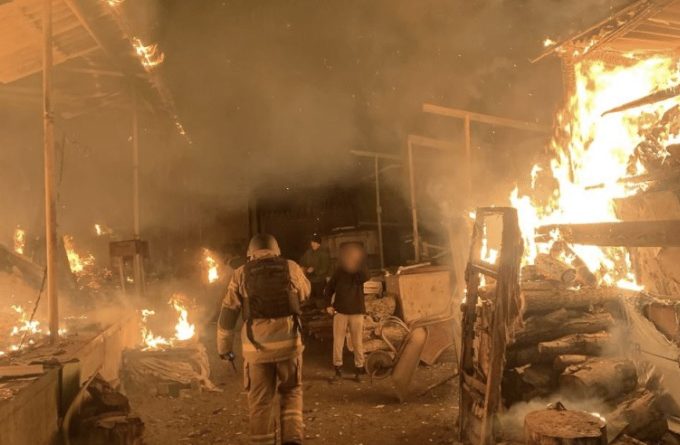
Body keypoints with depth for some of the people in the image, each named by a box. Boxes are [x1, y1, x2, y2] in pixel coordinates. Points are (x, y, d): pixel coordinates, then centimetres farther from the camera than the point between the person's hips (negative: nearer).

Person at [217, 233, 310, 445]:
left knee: (260, 401, 12)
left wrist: (224, 346, 13)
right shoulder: (291, 268, 4)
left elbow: (228, 314, 4)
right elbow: (305, 293, 24)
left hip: (257, 347, 0)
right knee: (292, 393, 20)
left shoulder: (241, 274, 3)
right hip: (288, 343, 1)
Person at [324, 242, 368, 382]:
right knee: (337, 342, 2)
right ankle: (338, 369, 13)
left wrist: (358, 264, -24)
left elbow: (364, 279, -23)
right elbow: (329, 288, 7)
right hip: (340, 311, 0)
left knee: (357, 343, 4)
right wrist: (328, 305, -3)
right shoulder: (339, 270, 1)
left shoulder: (360, 271, 1)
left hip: (356, 311, 0)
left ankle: (358, 370, 15)